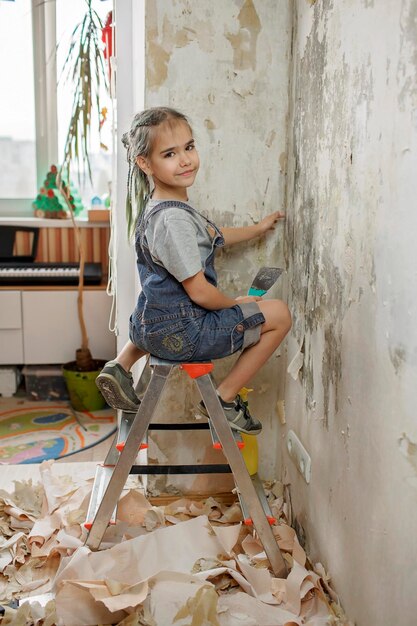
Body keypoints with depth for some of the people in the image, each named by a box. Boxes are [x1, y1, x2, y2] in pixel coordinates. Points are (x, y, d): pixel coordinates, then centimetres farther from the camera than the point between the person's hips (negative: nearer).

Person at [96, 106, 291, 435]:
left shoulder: (157, 206, 7)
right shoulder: (172, 218, -25)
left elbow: (211, 236, 25)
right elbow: (199, 291, -23)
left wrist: (257, 228, 34)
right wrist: (236, 304, -4)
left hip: (151, 327, 10)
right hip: (181, 334, -10)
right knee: (279, 314, -1)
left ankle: (121, 366, 25)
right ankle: (225, 397, 7)